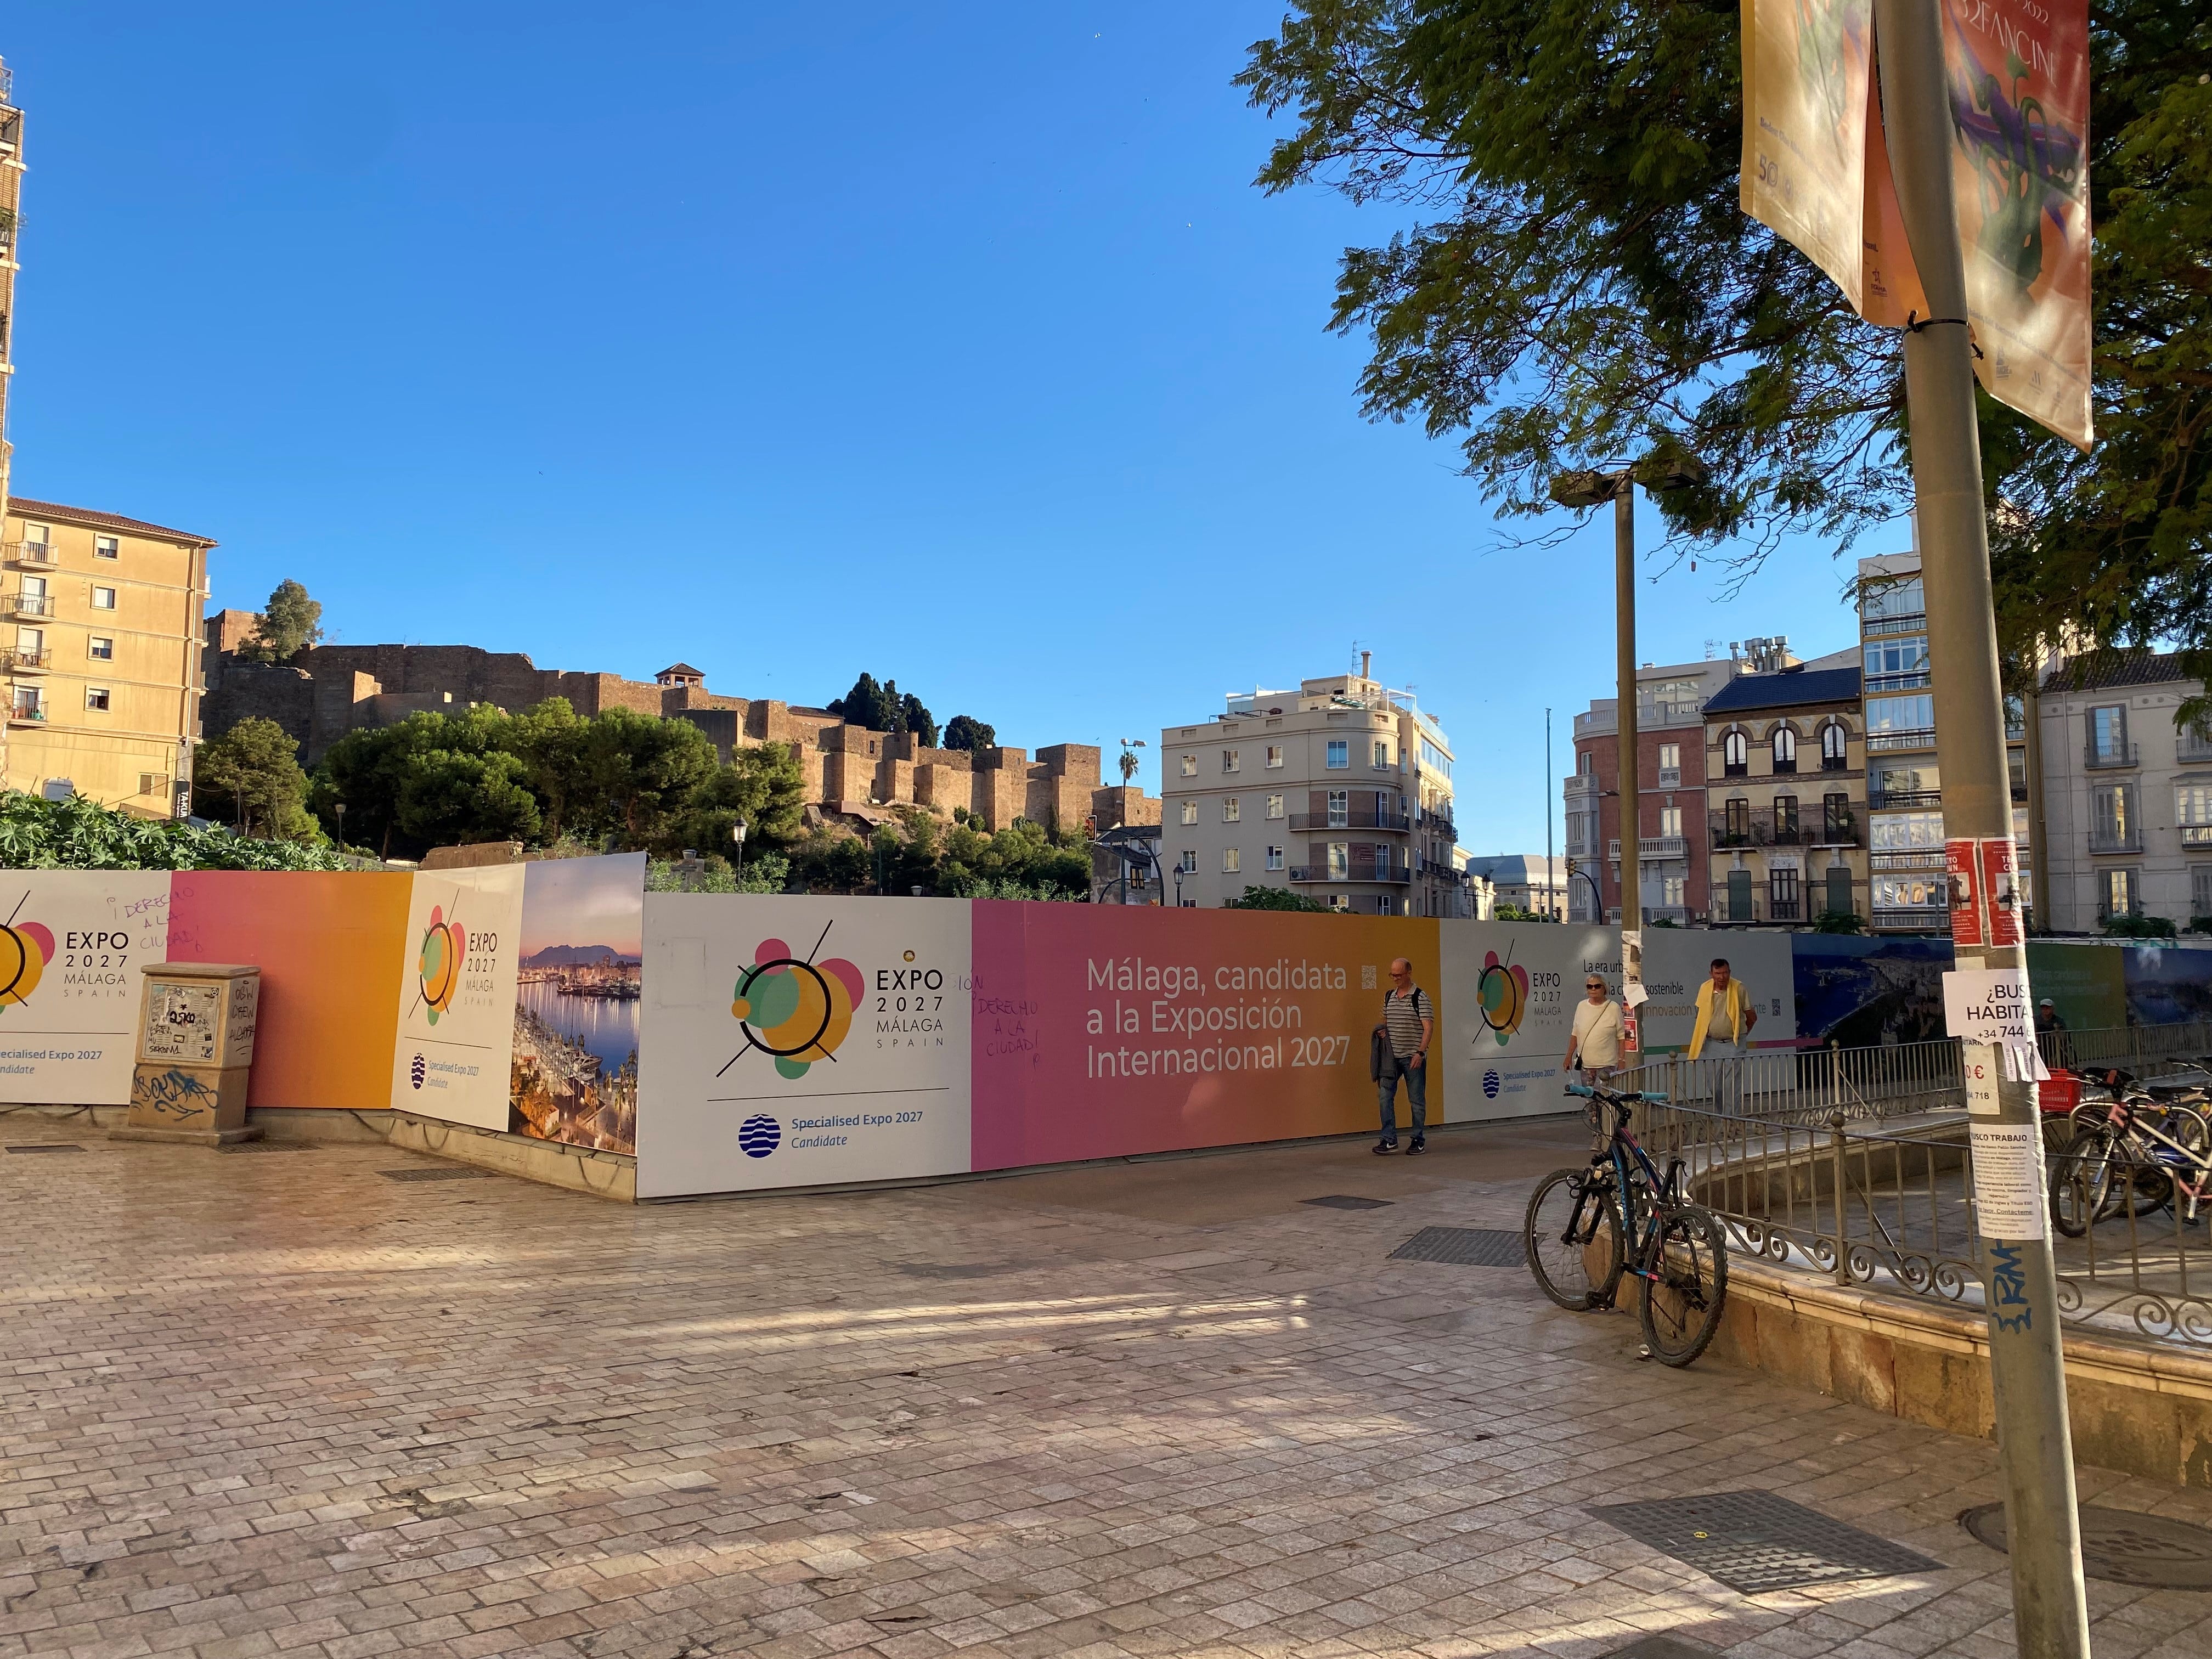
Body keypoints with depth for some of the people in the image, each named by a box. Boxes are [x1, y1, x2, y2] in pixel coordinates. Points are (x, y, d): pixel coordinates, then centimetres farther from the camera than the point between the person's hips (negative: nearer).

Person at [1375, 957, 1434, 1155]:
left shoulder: (1420, 997, -9)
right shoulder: (1389, 997, 11)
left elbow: (1429, 1028, -15)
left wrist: (1420, 1053, -25)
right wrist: (1382, 1031, 1)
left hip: (1413, 1057, -6)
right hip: (1391, 1056, 6)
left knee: (1417, 1100, 4)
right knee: (1385, 1096, 0)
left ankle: (1419, 1141, 15)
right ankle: (1389, 1140, 5)